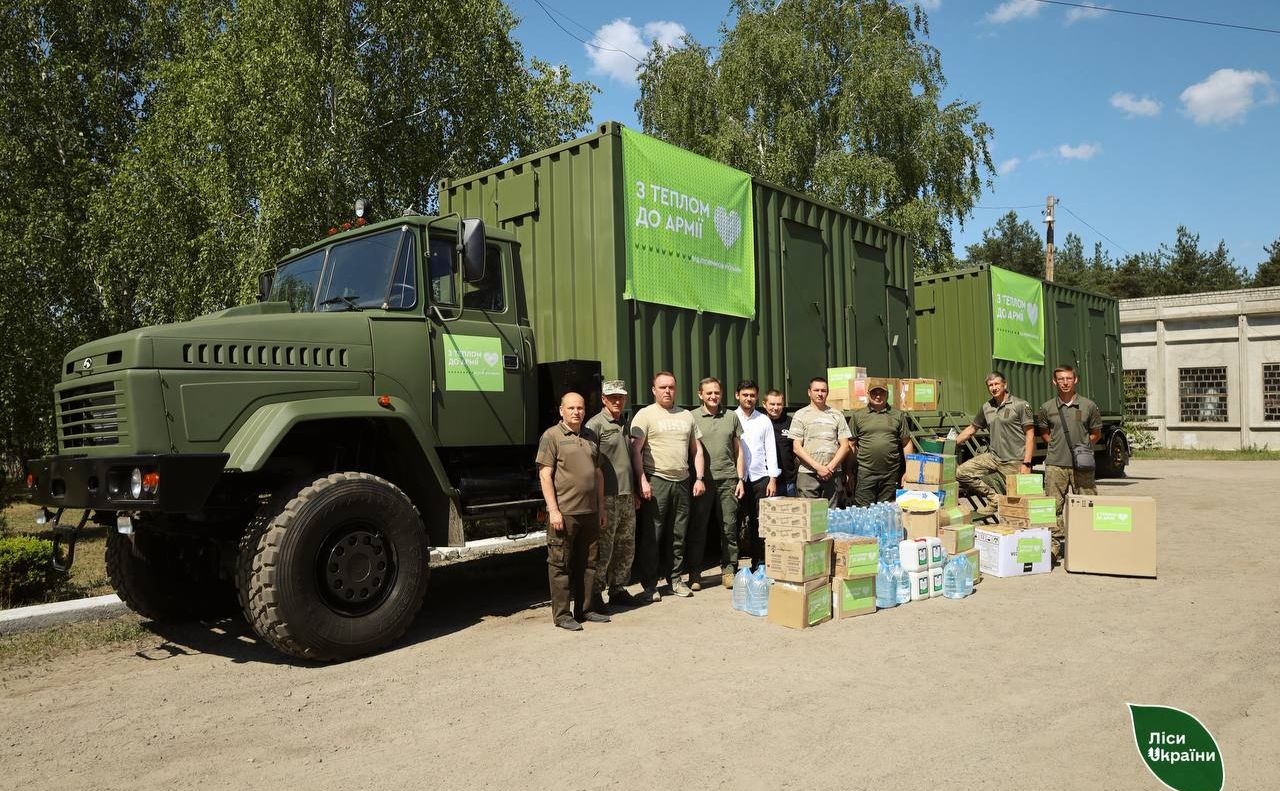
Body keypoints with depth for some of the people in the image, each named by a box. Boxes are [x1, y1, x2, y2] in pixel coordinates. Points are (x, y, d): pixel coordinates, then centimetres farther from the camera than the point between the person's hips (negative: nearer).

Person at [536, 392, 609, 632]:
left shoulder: (591, 436, 15)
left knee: (588, 563, 13)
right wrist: (554, 510, -16)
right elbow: (545, 475, -10)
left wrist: (601, 507, 16)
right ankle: (561, 614, 8)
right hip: (564, 513, -6)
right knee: (561, 565, 0)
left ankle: (585, 609, 24)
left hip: (589, 512, 7)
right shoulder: (552, 436, -5)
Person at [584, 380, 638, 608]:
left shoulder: (624, 424, 17)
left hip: (626, 496, 8)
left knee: (626, 546, 13)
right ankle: (595, 594, 6)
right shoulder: (595, 425, -8)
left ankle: (618, 589, 25)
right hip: (607, 496, -8)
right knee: (603, 548, -4)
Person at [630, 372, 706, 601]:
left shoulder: (686, 415, 15)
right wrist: (642, 481, -15)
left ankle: (676, 579, 21)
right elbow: (636, 451, -7)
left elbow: (697, 449, 18)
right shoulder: (645, 415, -2)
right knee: (652, 536, -2)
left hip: (682, 482, 5)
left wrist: (699, 478, 8)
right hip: (656, 481, -5)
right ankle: (649, 585, 5)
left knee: (678, 536, 11)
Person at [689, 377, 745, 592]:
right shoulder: (692, 417, 4)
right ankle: (694, 573, 10)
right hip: (702, 480, -2)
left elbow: (738, 451, 14)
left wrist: (740, 479, 7)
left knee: (729, 527, 5)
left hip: (728, 479, 2)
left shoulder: (731, 417, 11)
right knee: (698, 528, 1)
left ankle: (728, 569, 17)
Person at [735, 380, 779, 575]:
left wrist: (773, 479, 2)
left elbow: (771, 450, 9)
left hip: (760, 477, 2)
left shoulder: (764, 420, 10)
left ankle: (759, 565, 15)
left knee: (759, 524, 4)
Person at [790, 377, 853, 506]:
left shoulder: (836, 415, 14)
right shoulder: (801, 415, 6)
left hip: (832, 475, 2)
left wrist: (830, 467, -5)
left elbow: (845, 446, 9)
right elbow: (797, 448, -1)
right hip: (807, 475, -2)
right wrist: (818, 467, -10)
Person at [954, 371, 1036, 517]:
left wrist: (1026, 464, -13)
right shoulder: (986, 407, 11)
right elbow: (971, 429, 21)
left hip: (1014, 461, -5)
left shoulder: (1020, 405, -3)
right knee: (961, 472, -9)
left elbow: (1030, 435, -6)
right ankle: (993, 496, 0)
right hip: (992, 456, 5)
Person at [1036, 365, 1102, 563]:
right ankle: (1057, 543, 7)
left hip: (1082, 465, 0)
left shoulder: (1088, 406, 4)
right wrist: (1056, 445, 6)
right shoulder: (1047, 408, 6)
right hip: (1055, 463, 0)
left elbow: (1096, 433, 14)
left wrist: (1083, 445, 2)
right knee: (1054, 505, 0)